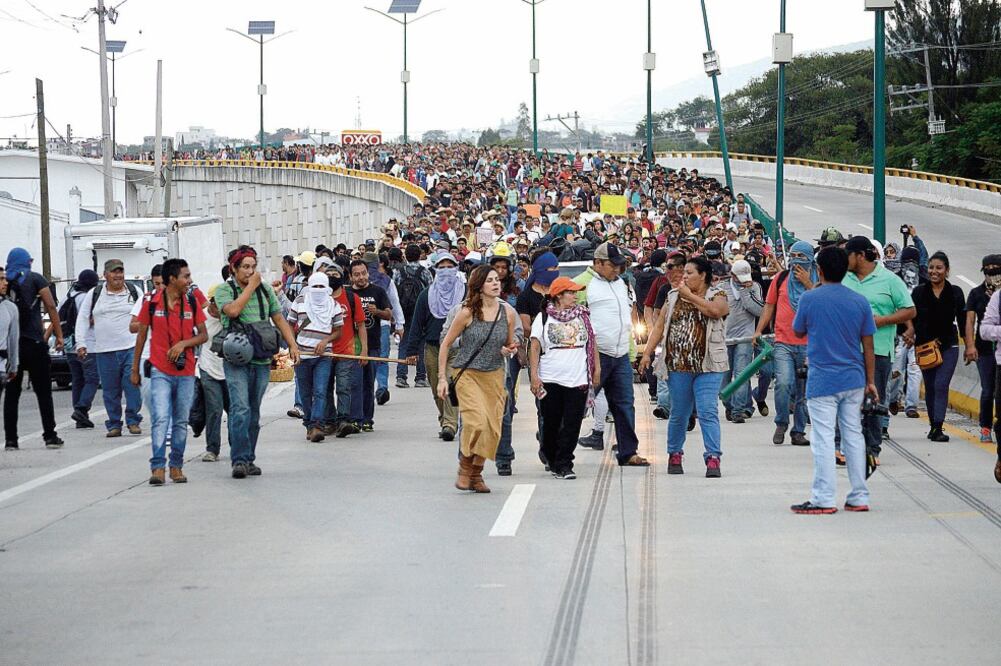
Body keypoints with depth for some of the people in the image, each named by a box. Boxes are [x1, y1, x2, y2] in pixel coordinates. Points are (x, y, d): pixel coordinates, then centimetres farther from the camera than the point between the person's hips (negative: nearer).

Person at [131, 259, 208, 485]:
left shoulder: (191, 302, 4)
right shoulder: (152, 302, -2)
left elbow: (203, 335, 7)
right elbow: (141, 335, 6)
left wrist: (184, 343, -12)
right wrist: (134, 369, 7)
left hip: (186, 372, 3)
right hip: (160, 371, -3)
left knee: (181, 422, 9)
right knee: (161, 419, -14)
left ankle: (176, 466, 18)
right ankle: (157, 467, -16)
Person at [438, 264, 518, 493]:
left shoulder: (508, 312, 2)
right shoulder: (467, 312, -9)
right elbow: (446, 344, -2)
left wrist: (510, 351, -7)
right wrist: (442, 378, -4)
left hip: (494, 375, 4)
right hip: (467, 374, -4)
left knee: (493, 428, 0)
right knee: (476, 422, -20)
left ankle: (476, 474, 18)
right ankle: (464, 469, 1)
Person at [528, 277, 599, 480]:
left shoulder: (583, 316, 10)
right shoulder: (543, 318, 2)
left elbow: (592, 344, 16)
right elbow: (535, 349, 1)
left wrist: (596, 369, 10)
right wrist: (534, 376, -6)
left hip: (578, 379, 2)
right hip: (550, 379, -2)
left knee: (572, 425, -5)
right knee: (551, 423, 6)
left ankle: (563, 465, -3)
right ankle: (552, 460, 25)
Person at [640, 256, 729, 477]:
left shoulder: (717, 296, 3)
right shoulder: (674, 296, 14)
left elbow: (715, 310, -20)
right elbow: (659, 326, 13)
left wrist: (690, 295, -9)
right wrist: (648, 353, 5)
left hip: (707, 367, -3)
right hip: (678, 365, 3)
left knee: (708, 412, -12)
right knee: (679, 413, 10)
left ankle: (713, 459, -13)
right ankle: (674, 455, 24)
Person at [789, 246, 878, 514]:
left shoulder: (810, 298, -8)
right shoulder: (859, 301, 1)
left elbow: (799, 331, 10)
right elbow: (868, 346, 4)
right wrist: (870, 381, 12)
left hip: (822, 380, -4)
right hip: (854, 379, 4)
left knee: (824, 439, -2)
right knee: (853, 435, 11)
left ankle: (824, 499, -3)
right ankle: (859, 497, 14)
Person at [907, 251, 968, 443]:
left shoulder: (955, 293, 3)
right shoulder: (919, 292, 2)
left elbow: (963, 321, 7)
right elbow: (912, 318, 4)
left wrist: (970, 345, 5)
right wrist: (909, 334, -11)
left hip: (948, 346, -2)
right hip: (925, 346, 2)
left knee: (941, 385, -13)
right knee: (930, 387, 9)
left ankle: (938, 428, -18)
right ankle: (934, 425, 21)